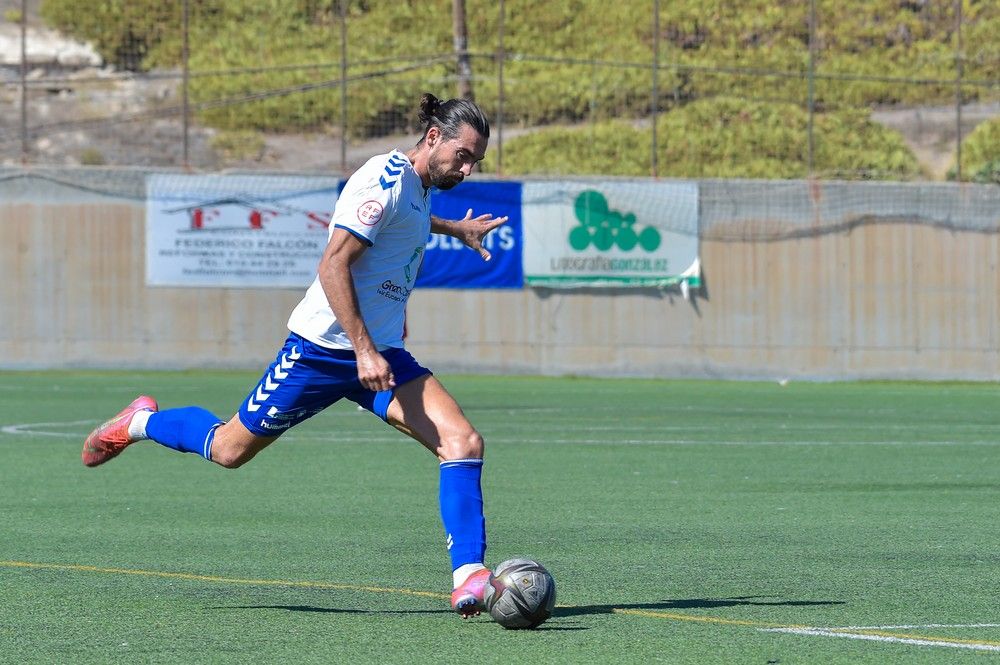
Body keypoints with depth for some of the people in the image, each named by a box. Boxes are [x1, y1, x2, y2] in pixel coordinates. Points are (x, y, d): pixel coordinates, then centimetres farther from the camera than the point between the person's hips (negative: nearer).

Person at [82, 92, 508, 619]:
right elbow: (332, 267, -24)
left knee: (464, 443, -14)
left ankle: (469, 577, -16)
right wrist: (365, 351, -28)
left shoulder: (419, 186, 10)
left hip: (380, 354, 8)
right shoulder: (384, 180, -18)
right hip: (322, 350, -8)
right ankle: (140, 423, 37)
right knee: (230, 449, 7)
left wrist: (455, 229, 46)